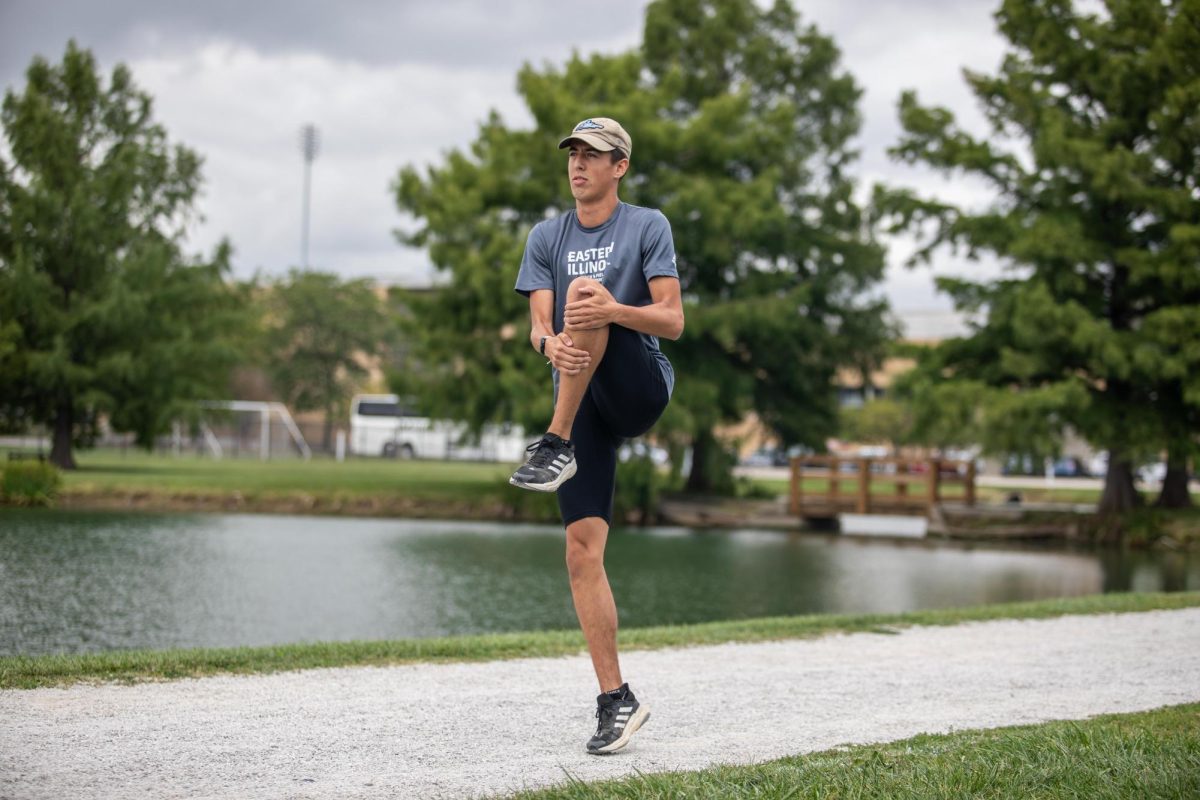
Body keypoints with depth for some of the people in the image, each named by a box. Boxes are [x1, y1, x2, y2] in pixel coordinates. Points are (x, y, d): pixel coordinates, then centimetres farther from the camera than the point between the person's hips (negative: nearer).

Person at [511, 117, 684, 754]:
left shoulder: (648, 226, 2)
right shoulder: (546, 237, 13)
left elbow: (672, 321, -8)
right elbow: (538, 324, 2)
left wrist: (613, 309, -29)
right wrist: (550, 343, -25)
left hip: (642, 387, -3)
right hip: (582, 405, 3)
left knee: (588, 290, -27)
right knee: (582, 549, -9)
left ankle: (555, 446, -29)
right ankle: (615, 699, -4)